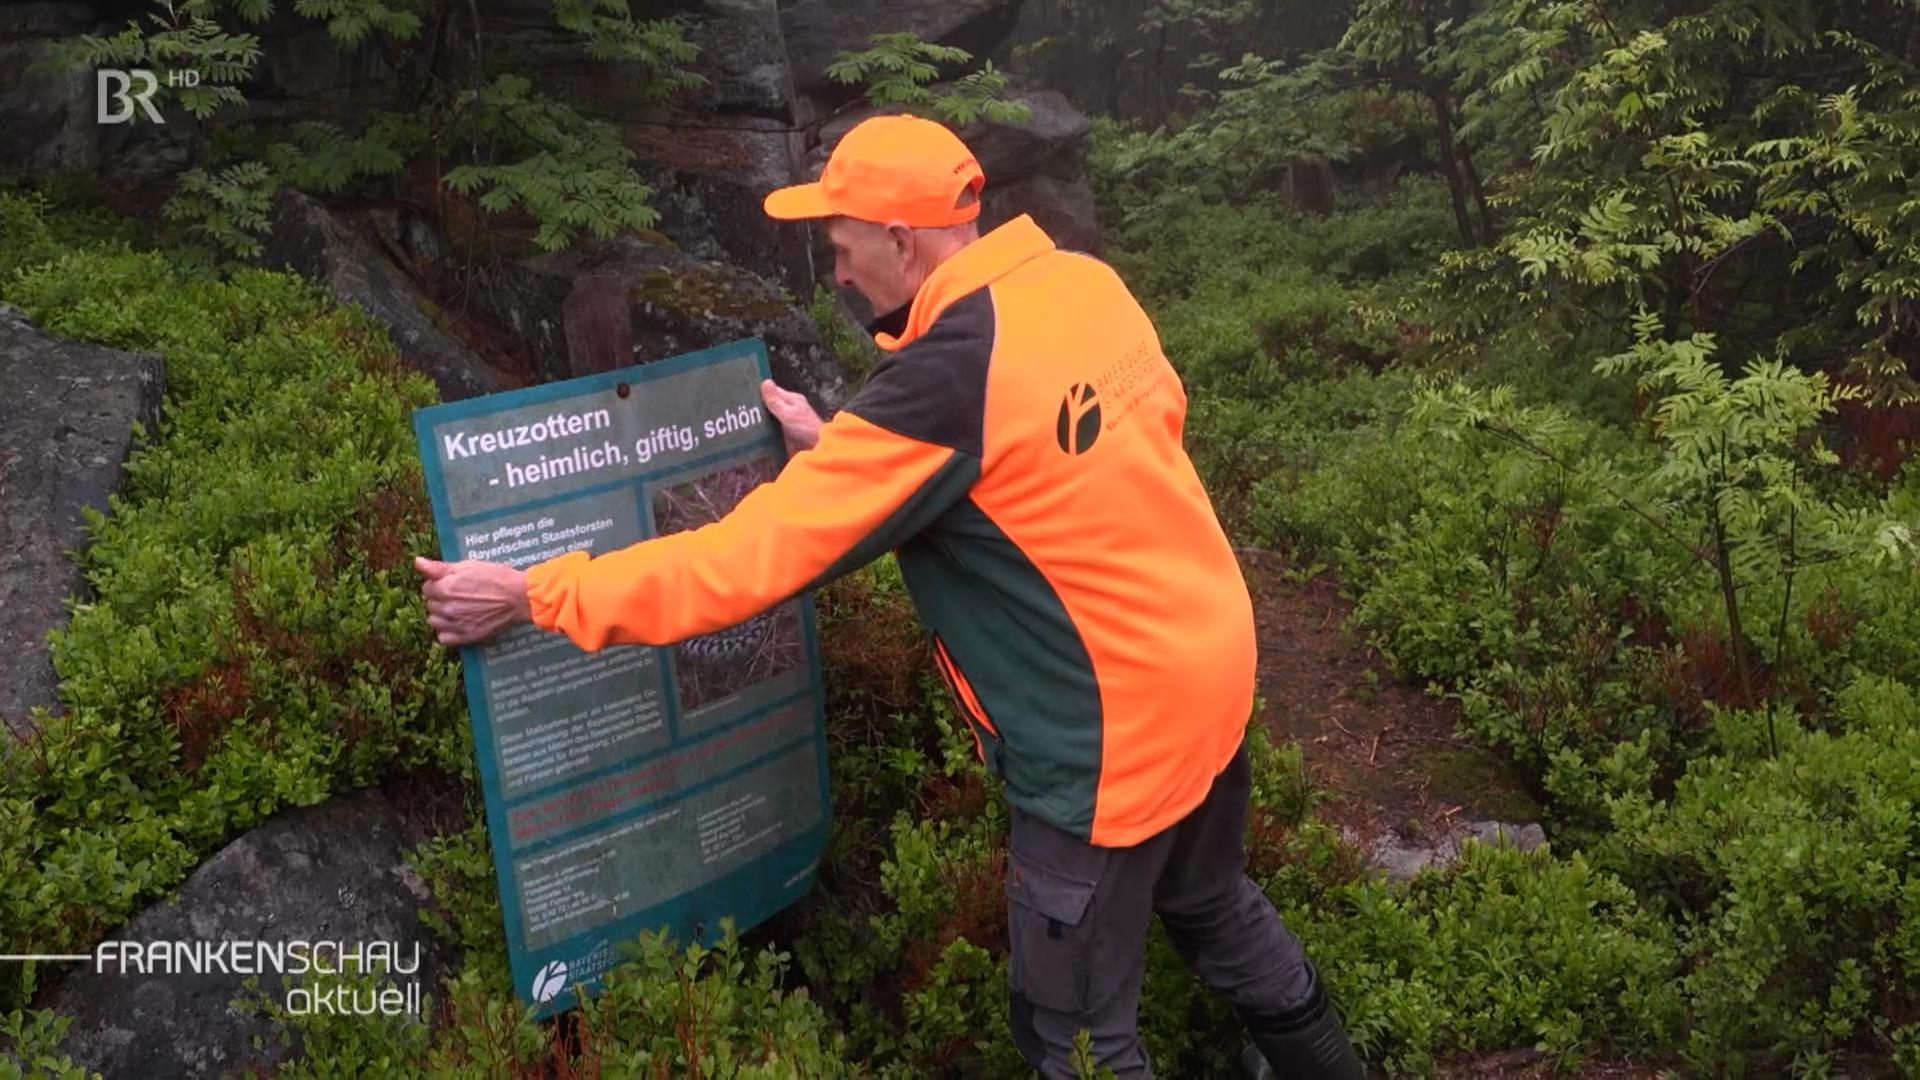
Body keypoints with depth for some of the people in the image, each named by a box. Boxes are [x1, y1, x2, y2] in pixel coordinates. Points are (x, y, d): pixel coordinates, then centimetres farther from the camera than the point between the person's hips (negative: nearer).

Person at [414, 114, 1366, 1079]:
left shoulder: (943, 380, -26)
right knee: (1209, 901, 33)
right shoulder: (1084, 282, -3)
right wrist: (843, 452, 15)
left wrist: (531, 592, -15)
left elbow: (748, 557, -24)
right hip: (1211, 657, 9)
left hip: (1112, 730, -8)